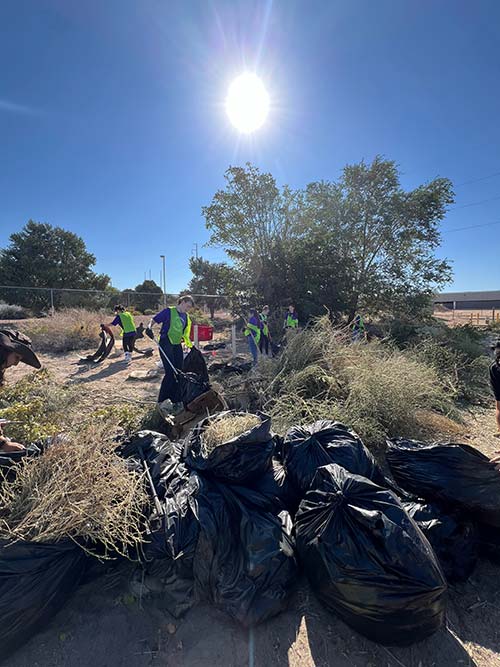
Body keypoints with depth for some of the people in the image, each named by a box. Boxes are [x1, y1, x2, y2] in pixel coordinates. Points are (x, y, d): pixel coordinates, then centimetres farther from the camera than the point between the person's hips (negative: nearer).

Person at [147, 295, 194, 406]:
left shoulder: (186, 316, 12)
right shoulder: (169, 311, -7)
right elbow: (154, 320, -5)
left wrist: (191, 346, 18)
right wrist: (149, 327, -25)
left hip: (177, 345, 7)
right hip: (166, 344, -7)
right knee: (170, 373, -10)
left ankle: (176, 400, 21)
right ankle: (161, 401, 3)